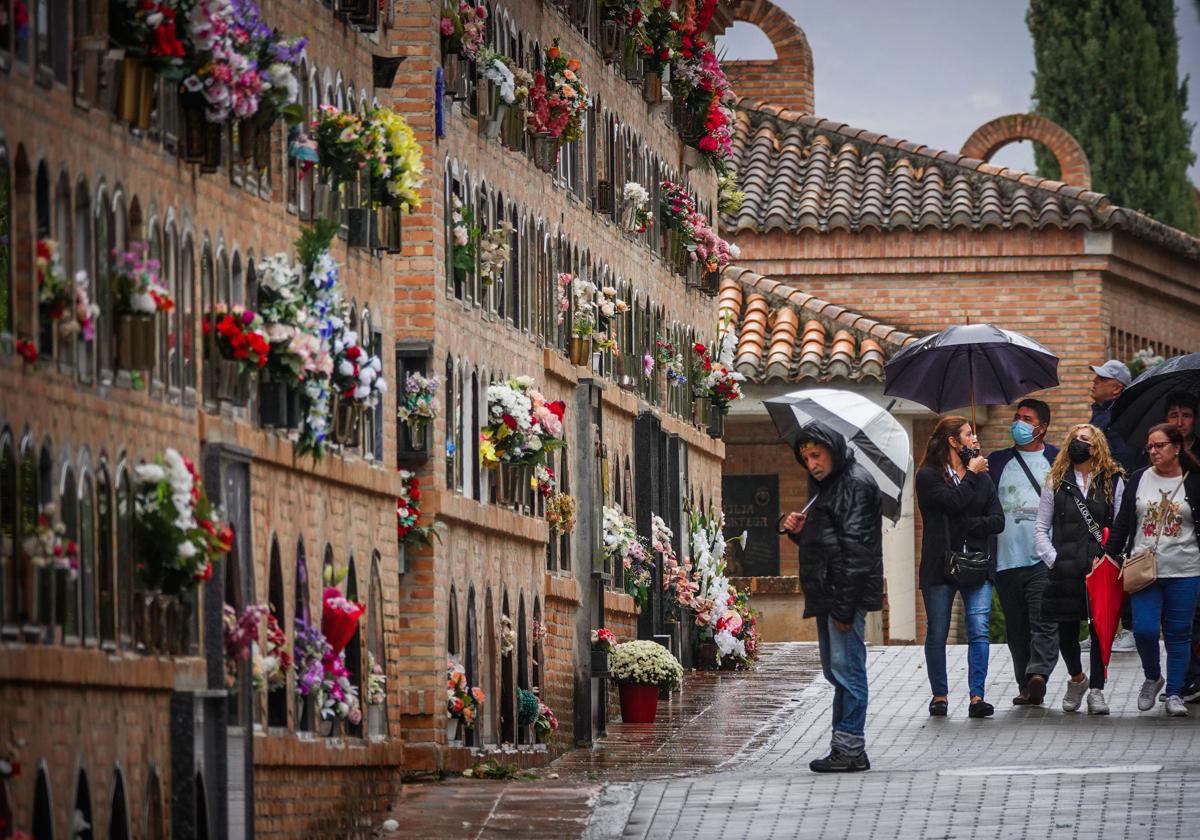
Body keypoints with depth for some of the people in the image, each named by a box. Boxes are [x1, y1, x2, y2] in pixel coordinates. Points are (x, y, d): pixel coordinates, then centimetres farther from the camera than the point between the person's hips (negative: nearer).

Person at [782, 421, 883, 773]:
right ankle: (844, 745, 16)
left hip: (845, 592, -10)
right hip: (826, 592, 10)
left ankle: (850, 747, -8)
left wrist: (844, 605, -22)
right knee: (835, 671, 12)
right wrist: (798, 530, 4)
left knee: (846, 668, -9)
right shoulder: (824, 486, 19)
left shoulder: (856, 485, -12)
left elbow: (855, 548, -18)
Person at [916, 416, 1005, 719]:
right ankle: (940, 695, 14)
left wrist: (967, 525, -9)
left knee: (979, 629, -9)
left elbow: (998, 520, 5)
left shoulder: (982, 478, 15)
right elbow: (952, 502, -17)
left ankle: (977, 696, -11)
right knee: (937, 634, 3)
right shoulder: (929, 476, 1)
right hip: (939, 566, -3)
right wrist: (971, 474, -4)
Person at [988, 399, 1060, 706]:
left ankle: (1038, 673, -27)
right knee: (1017, 628, 6)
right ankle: (1026, 687, 11)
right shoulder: (997, 461, 15)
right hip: (1007, 559, 3)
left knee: (1044, 622, -16)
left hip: (1045, 557, -3)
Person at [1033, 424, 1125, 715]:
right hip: (1064, 570, 1)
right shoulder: (1056, 482, 10)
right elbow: (1041, 528, 10)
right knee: (1066, 630, 4)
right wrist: (1053, 559, -2)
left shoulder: (1113, 482, 6)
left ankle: (1096, 690, 9)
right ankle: (1076, 679, 29)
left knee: (1100, 629, 0)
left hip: (1101, 569, -1)